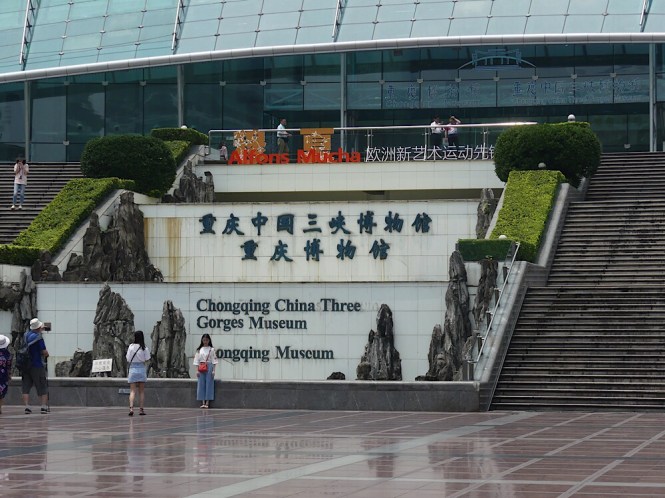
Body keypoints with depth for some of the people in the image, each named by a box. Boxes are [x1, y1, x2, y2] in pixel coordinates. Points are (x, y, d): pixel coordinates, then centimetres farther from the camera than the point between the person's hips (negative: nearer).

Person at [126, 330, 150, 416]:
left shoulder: (131, 346, -3)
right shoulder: (144, 348, -6)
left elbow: (128, 359, -1)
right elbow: (147, 359, -5)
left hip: (132, 368, 0)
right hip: (141, 368, 0)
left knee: (132, 391, 0)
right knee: (142, 391, 10)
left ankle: (131, 407, -17)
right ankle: (141, 409, 9)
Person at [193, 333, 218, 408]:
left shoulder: (211, 349, 4)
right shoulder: (199, 350, 9)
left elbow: (214, 360, 1)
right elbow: (196, 361, 7)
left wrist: (213, 370, -7)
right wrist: (197, 370, -1)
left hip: (209, 368, -2)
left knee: (209, 384, -4)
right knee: (201, 384, -1)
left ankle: (207, 403, -2)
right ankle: (203, 402, 2)